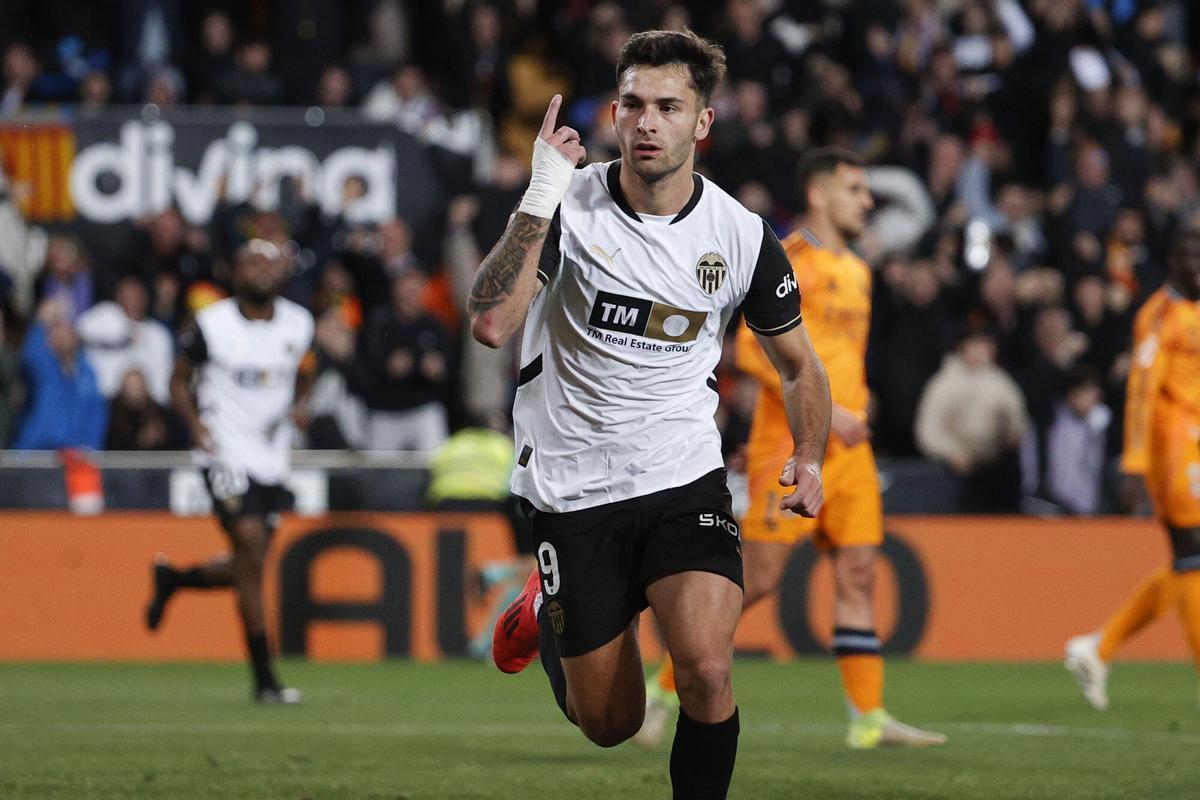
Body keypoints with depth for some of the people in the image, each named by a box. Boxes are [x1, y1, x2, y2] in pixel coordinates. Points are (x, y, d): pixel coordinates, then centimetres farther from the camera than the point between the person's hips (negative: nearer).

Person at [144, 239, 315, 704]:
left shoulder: (298, 325, 6)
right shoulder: (211, 325, -7)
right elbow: (180, 379, 4)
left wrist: (301, 405, -2)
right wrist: (196, 424, -13)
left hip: (272, 459, 5)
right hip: (227, 454, -5)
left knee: (244, 569, 10)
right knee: (252, 556, -14)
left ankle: (172, 579, 41)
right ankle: (264, 680, -9)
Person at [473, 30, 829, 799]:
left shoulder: (742, 236, -5)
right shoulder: (567, 206, -10)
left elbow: (799, 365, 10)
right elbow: (491, 324, -25)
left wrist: (809, 459, -8)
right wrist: (540, 198, -31)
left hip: (684, 480, 1)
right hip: (571, 488, -1)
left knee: (707, 670, -25)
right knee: (610, 724, 10)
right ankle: (547, 609, 43)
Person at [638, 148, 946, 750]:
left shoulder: (856, 271, 18)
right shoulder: (789, 261, -9)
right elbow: (753, 349, -17)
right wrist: (822, 411, -20)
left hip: (847, 447, 8)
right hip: (790, 446, -8)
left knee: (858, 573, 2)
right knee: (757, 578, -7)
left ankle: (868, 718, 2)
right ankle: (664, 689, 5)